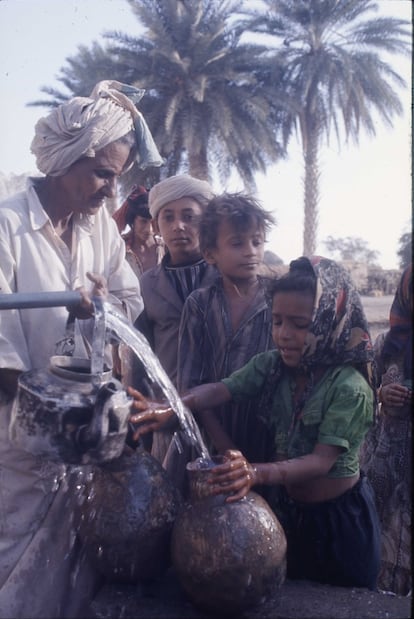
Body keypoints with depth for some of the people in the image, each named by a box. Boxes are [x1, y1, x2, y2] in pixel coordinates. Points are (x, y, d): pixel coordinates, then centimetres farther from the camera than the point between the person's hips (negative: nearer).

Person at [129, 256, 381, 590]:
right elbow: (221, 389, -21)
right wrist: (170, 408, -40)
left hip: (340, 517, -4)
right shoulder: (272, 365, -9)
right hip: (288, 507, 5)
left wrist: (258, 473, -45)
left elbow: (322, 460, -29)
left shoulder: (350, 387, -24)